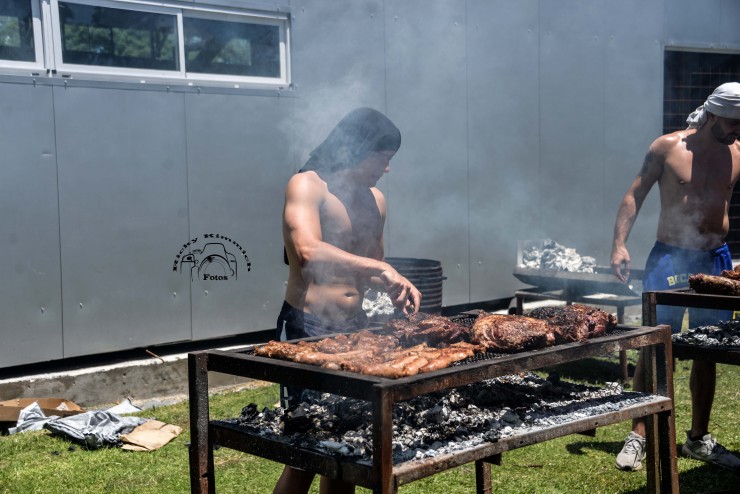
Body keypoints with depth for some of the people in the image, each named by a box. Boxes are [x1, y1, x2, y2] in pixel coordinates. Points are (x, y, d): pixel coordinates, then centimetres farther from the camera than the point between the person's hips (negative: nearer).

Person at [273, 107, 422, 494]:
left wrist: (393, 287, 3)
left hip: (355, 328, 7)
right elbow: (308, 252, -27)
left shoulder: (375, 199, 12)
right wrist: (379, 268, -31)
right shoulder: (307, 185, -9)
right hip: (308, 328, -7)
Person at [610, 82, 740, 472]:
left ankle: (699, 438, 22)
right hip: (670, 259, -3)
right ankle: (638, 436, 3)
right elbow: (635, 195, -1)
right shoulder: (667, 147, -4)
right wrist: (619, 244, -11)